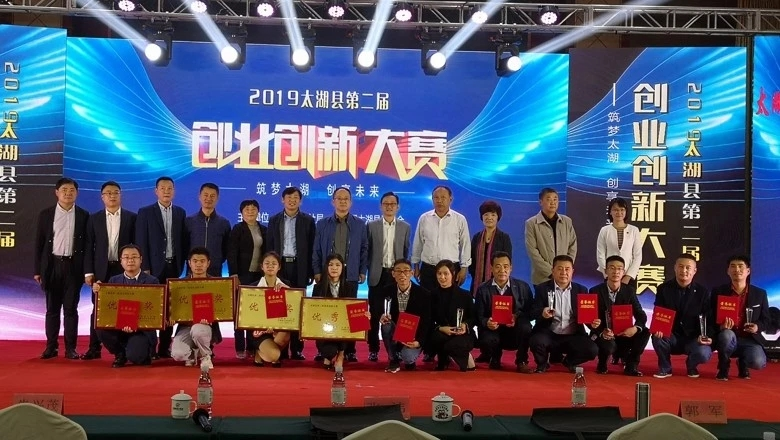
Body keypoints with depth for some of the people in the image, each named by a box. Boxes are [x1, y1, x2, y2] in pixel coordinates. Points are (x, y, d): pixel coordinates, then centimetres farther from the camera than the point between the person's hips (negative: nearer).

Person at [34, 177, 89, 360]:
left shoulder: (83, 215, 3)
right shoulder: (45, 214, 5)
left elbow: (87, 244, 3)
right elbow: (39, 243, 5)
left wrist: (87, 269, -3)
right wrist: (37, 269, 0)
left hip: (73, 266, -1)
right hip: (52, 265, 1)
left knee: (71, 308, 2)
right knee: (52, 308, 6)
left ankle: (70, 348, 7)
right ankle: (51, 346, 13)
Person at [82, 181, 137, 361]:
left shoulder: (131, 217, 4)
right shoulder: (94, 219, 7)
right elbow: (89, 246, 5)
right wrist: (88, 271, -2)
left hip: (123, 268, -1)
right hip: (101, 270, 1)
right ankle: (94, 348, 8)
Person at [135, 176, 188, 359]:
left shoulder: (180, 213, 10)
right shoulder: (145, 212, 0)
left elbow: (183, 241, 11)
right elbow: (141, 243, -4)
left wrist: (181, 265, 3)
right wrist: (144, 268, -9)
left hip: (173, 267, 3)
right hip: (154, 267, -3)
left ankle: (164, 347, 10)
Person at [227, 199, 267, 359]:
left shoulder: (263, 230, 12)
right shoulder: (237, 229, -1)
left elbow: (266, 251, 13)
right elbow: (232, 253, -7)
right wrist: (233, 274, -15)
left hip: (259, 275, 4)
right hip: (243, 275, -4)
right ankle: (240, 348, 5)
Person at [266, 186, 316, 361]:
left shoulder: (308, 220, 4)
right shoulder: (274, 220, 9)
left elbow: (311, 248, 1)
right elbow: (269, 246, 8)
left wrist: (310, 272, -5)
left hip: (299, 268, -1)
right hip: (279, 267, 2)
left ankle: (296, 349, 4)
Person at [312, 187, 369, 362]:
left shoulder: (359, 225, 7)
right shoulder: (322, 224, 7)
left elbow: (364, 249, 8)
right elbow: (316, 250, 6)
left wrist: (363, 271, 2)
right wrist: (317, 272, -1)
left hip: (350, 277, 0)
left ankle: (349, 351, 8)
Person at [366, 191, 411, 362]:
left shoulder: (405, 227, 7)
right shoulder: (372, 226, 3)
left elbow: (406, 252, 10)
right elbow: (367, 250, 5)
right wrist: (368, 270, 0)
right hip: (377, 275, -1)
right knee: (375, 314, 3)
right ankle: (373, 349, 10)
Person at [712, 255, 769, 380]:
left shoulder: (760, 294, 3)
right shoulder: (718, 291, -1)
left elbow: (765, 319, 10)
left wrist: (758, 327, -13)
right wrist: (721, 326, -23)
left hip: (749, 339, 1)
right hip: (727, 339, -1)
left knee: (758, 362, -29)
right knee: (727, 335, -38)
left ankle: (742, 364, 12)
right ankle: (723, 368, -8)